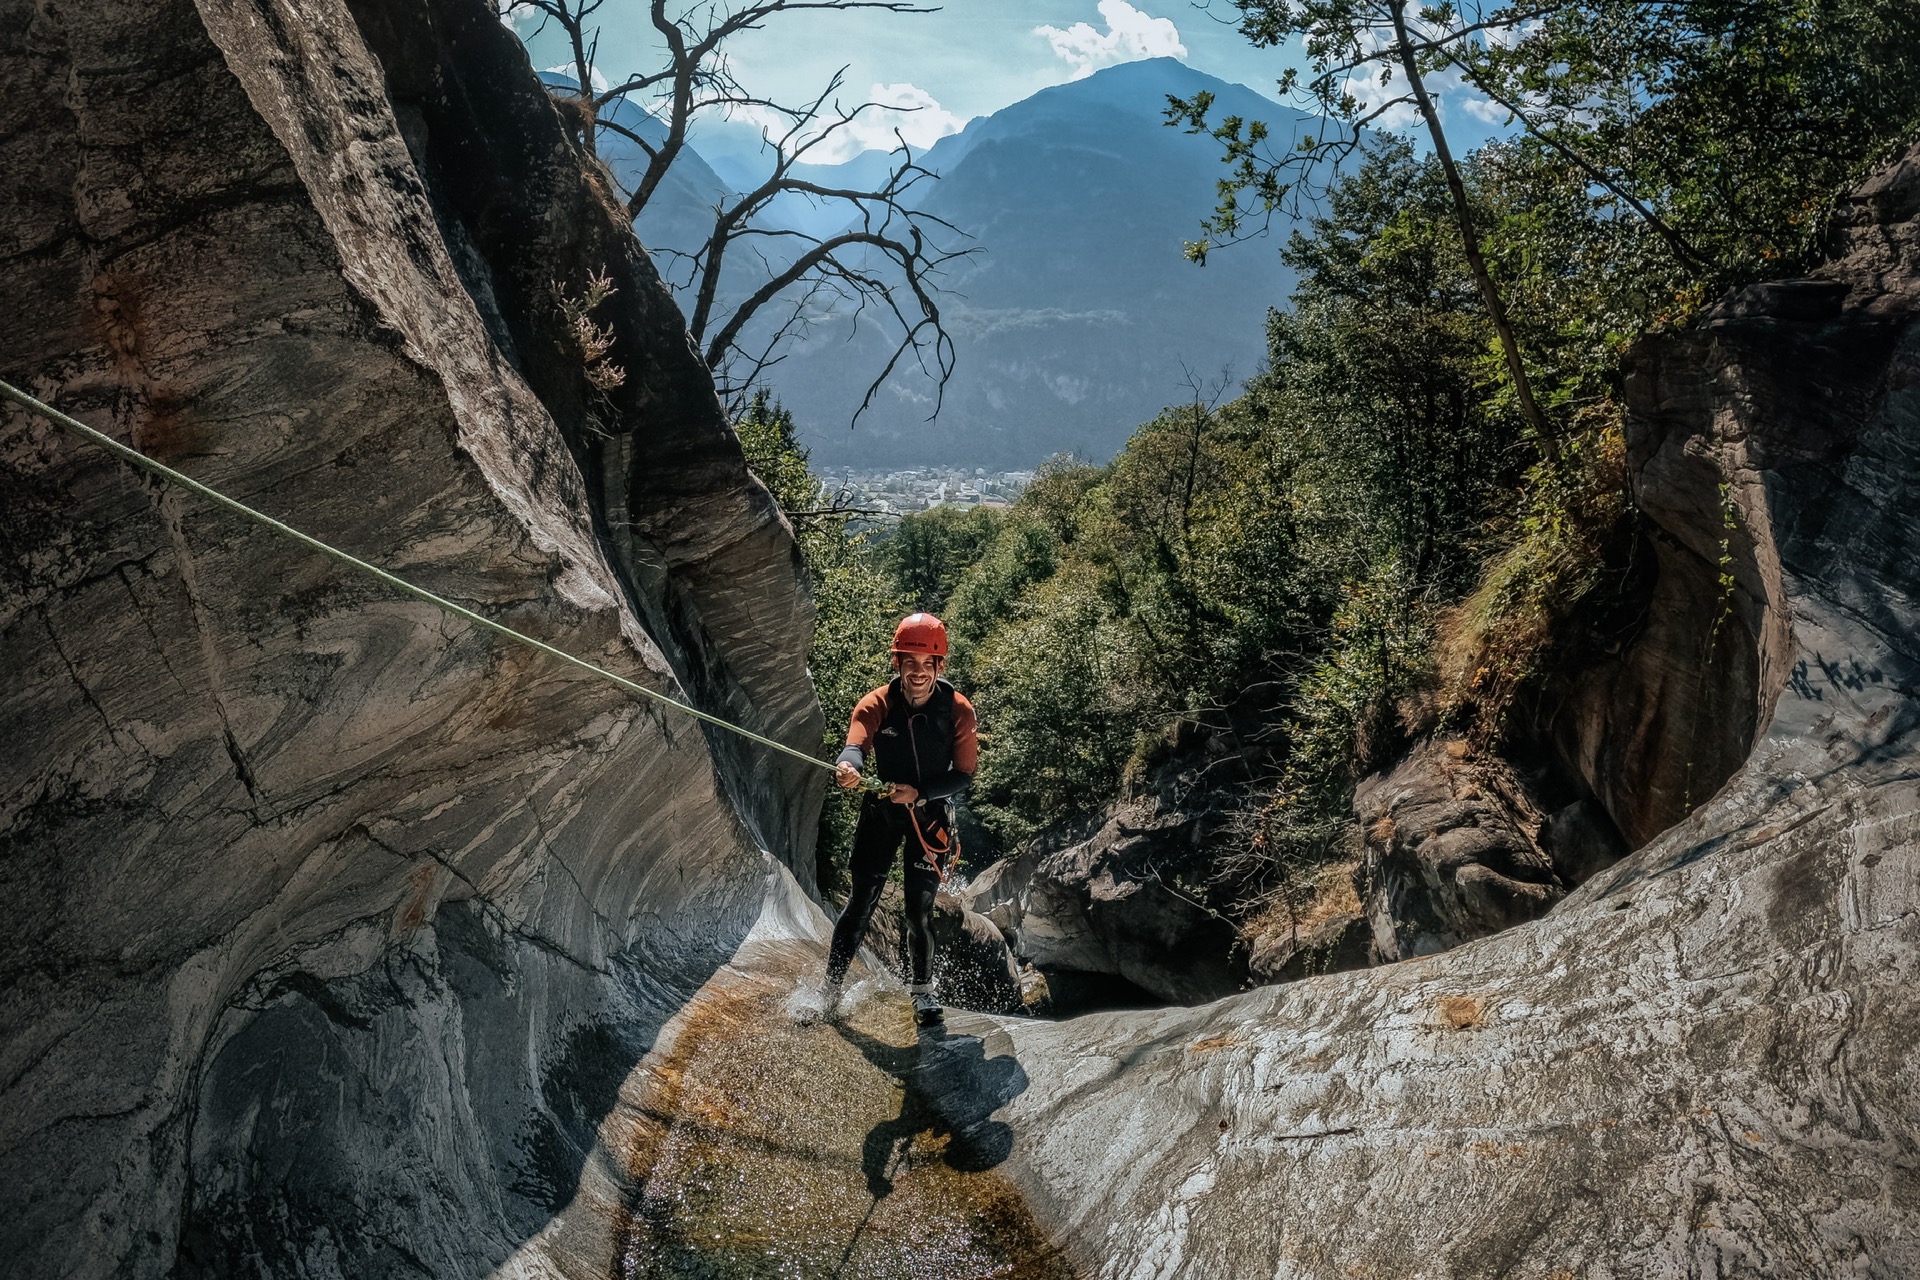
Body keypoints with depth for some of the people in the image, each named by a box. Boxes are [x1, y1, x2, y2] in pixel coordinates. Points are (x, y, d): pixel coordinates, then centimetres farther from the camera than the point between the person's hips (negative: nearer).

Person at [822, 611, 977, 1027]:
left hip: (931, 815, 0)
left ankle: (923, 991, 23)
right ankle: (830, 989, 6)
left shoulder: (958, 710, -12)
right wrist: (846, 767, -54)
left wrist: (918, 791, -24)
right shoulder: (877, 704, -12)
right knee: (861, 903, -4)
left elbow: (964, 775, -9)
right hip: (881, 810, 1)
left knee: (919, 909, 2)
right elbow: (856, 743, -30)